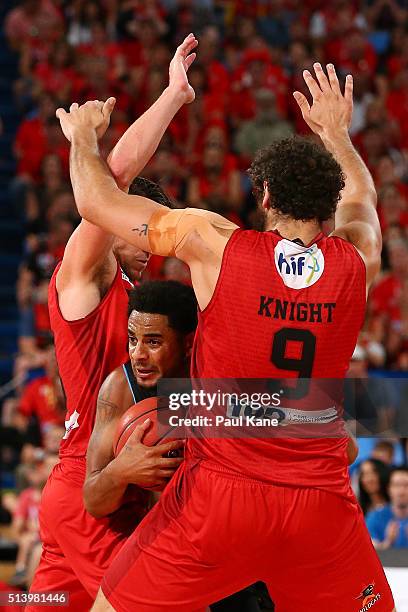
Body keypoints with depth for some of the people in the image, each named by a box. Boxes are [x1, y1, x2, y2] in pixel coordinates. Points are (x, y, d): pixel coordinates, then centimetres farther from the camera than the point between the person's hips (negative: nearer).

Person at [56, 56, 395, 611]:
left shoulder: (217, 246, -7)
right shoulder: (355, 264, 2)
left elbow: (97, 201, 3)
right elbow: (361, 199, 27)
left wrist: (83, 134, 22)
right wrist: (336, 133, 43)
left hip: (220, 491, -2)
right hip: (321, 502, 2)